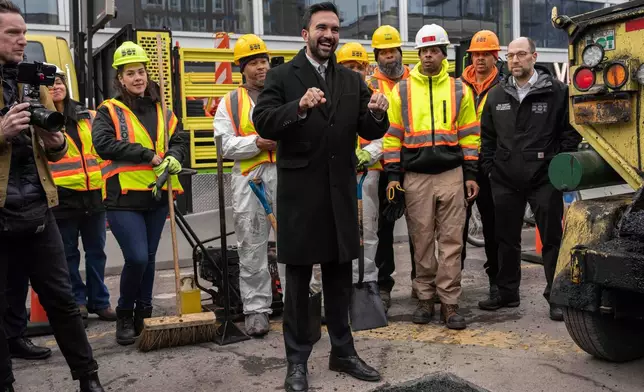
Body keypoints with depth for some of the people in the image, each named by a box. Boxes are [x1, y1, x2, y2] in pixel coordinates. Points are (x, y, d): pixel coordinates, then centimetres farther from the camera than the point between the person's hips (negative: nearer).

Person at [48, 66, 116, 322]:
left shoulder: (88, 117, 12)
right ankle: (77, 300, 18)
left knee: (96, 251, 9)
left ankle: (99, 301, 19)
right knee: (69, 253, 5)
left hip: (93, 194, 4)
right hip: (62, 196, -4)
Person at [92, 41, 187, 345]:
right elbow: (103, 143, -17)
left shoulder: (161, 112, 12)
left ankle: (144, 314, 26)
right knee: (136, 258, -12)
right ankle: (124, 315, 11)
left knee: (148, 258, 11)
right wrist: (150, 156, -20)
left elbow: (178, 142, 7)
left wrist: (173, 159, -17)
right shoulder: (109, 111, -1)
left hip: (157, 196, 4)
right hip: (123, 197, -4)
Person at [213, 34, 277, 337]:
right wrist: (258, 143, -13)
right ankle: (256, 309, 14)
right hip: (249, 180, 0)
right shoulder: (230, 102, 11)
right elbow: (225, 144, 0)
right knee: (252, 249, 4)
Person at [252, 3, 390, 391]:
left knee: (340, 276, 14)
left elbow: (370, 132, 5)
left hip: (341, 192, 4)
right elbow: (263, 123, -14)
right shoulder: (282, 76, -2)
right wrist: (299, 107, -29)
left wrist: (377, 114, -16)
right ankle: (297, 360, 18)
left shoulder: (352, 81, 10)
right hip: (300, 193, -4)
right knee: (298, 279, 6)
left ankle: (343, 351, 29)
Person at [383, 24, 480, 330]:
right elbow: (392, 135, 6)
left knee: (451, 241, 0)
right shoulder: (402, 90, 6)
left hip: (451, 174, 0)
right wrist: (393, 175, 0)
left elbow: (469, 135, 9)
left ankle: (449, 303, 6)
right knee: (421, 241, 6)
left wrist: (471, 174, 3)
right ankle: (425, 298, 17)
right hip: (415, 176, 0)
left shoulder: (459, 90, 8)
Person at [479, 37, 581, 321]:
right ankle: (507, 293, 26)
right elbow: (487, 136, 14)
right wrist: (489, 168, 6)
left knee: (552, 239, 2)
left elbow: (571, 130, 0)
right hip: (505, 181, 4)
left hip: (545, 179, -4)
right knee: (507, 239, 12)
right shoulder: (496, 95, 9)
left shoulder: (557, 91, -2)